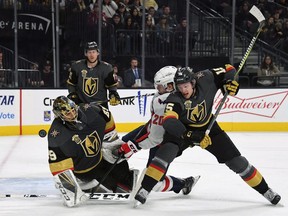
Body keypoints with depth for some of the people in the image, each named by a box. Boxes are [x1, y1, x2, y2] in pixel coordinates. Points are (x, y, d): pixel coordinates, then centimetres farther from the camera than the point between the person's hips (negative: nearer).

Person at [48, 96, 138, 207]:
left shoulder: (89, 111, -21)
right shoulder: (57, 135, -32)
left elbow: (107, 119, 2)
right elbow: (58, 165, -32)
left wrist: (112, 142, 5)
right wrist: (70, 191, -35)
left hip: (101, 157, 5)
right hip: (83, 170, -5)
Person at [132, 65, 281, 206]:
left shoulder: (205, 79, -26)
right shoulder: (175, 100, -32)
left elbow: (228, 70, -10)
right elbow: (169, 122, -48)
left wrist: (231, 82, -30)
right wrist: (190, 136, -59)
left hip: (208, 126, 2)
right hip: (182, 128, -2)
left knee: (234, 158, 0)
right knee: (167, 150, -30)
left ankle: (264, 190, 14)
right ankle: (144, 190, -27)